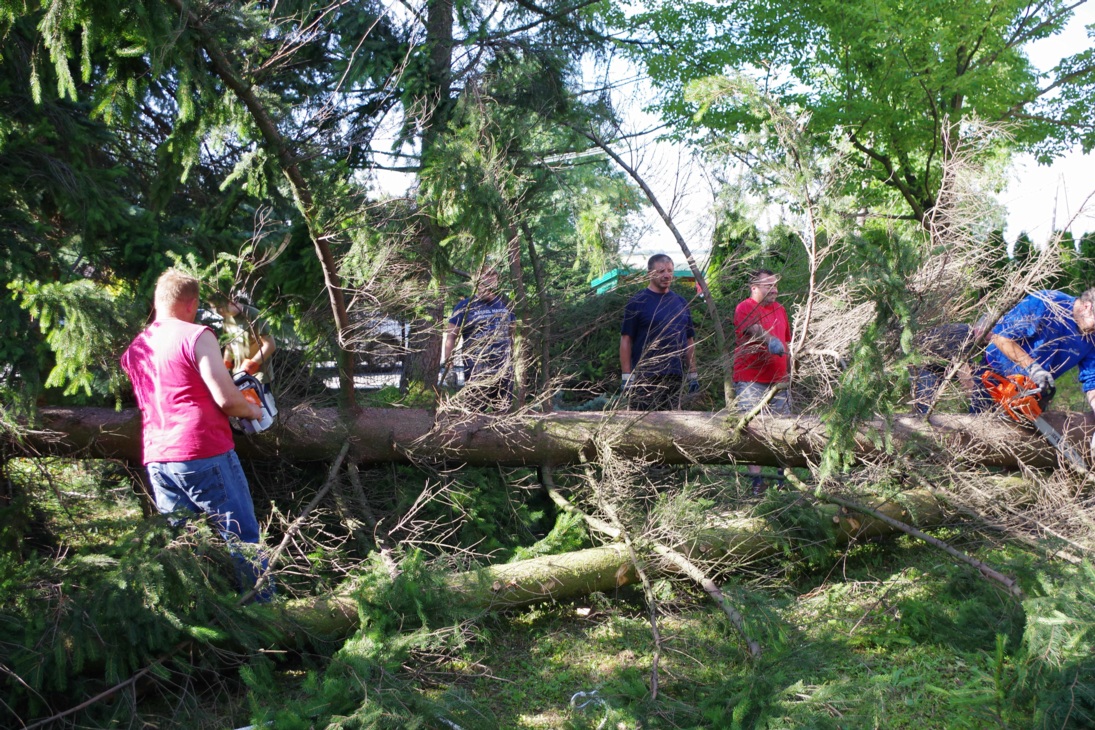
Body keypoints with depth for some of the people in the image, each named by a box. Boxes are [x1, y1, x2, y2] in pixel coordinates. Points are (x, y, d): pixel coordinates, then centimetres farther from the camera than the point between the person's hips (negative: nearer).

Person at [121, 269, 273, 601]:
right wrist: (253, 410, 6)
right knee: (242, 538, 2)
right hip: (204, 454, -6)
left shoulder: (134, 348, 13)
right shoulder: (196, 336, -8)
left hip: (156, 459, 7)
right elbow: (226, 398, -14)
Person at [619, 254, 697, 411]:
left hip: (675, 378, 5)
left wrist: (693, 374, 13)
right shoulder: (637, 302, -3)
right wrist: (626, 377, -12)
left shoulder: (681, 302, 14)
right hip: (645, 379, -5)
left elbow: (689, 340, 18)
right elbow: (626, 340, -6)